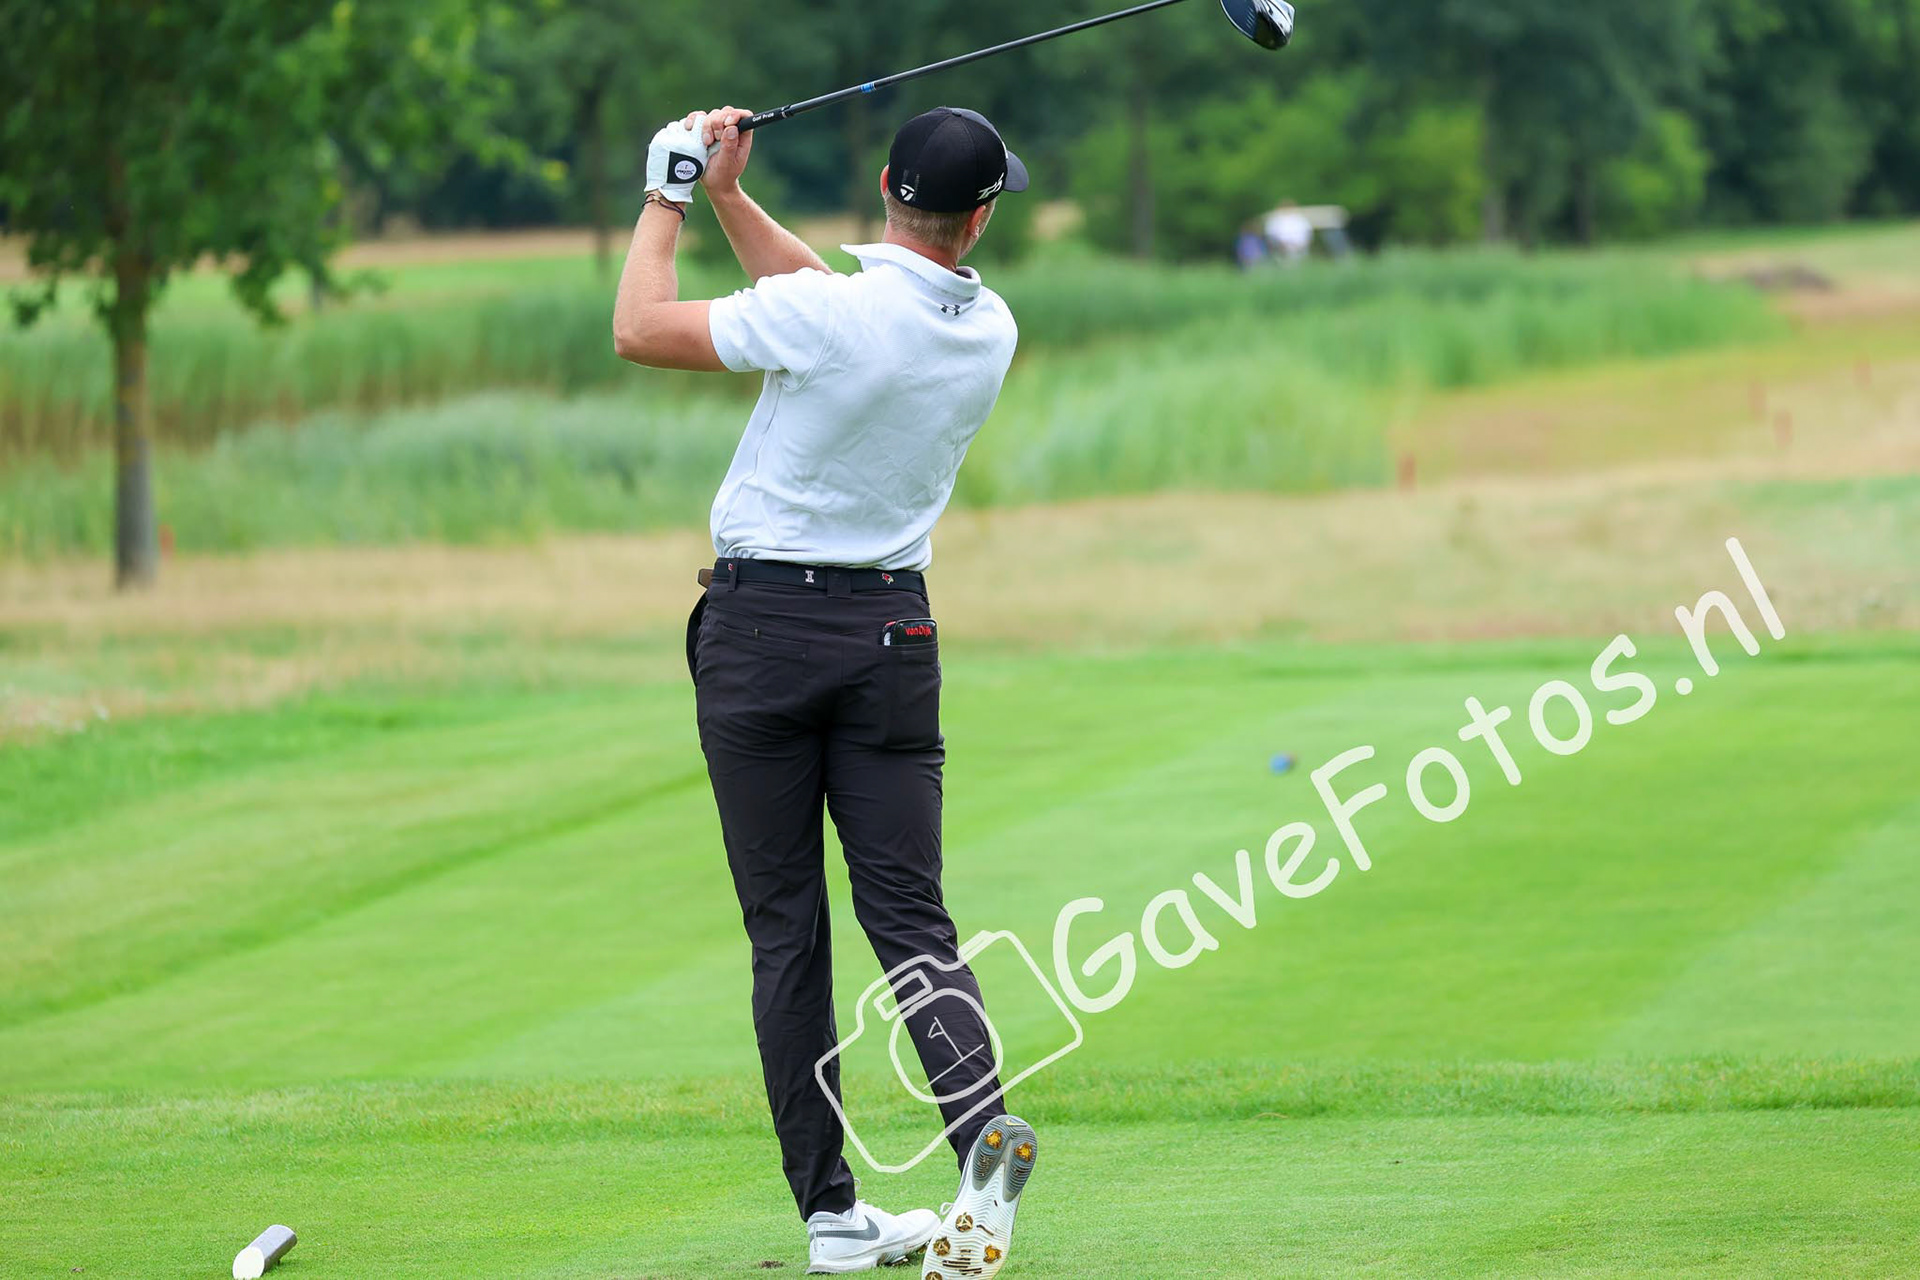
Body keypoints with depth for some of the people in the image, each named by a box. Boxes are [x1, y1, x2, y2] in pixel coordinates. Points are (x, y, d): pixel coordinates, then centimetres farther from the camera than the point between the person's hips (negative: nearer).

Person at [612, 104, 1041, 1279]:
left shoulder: (824, 315, -17)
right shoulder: (991, 332, 1)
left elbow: (641, 329, -6)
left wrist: (672, 195, 7)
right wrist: (729, 199, 18)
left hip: (762, 625, -4)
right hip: (891, 630, 4)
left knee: (786, 930, 1)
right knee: (910, 917, 1)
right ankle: (981, 1127, -25)